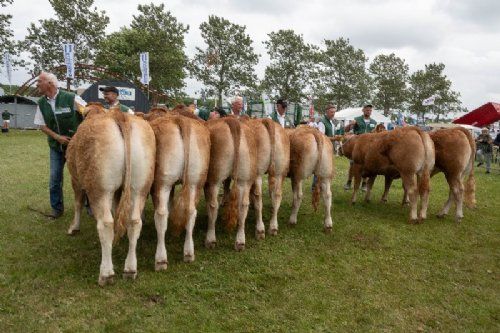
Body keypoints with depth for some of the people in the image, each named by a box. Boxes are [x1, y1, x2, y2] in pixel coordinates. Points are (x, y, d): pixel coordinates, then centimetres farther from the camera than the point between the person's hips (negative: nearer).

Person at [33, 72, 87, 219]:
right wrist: (58, 137, -9)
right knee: (55, 178, 6)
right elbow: (42, 125, 5)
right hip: (56, 145, 4)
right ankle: (57, 208, 20)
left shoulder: (71, 98, -15)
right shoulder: (41, 103, 0)